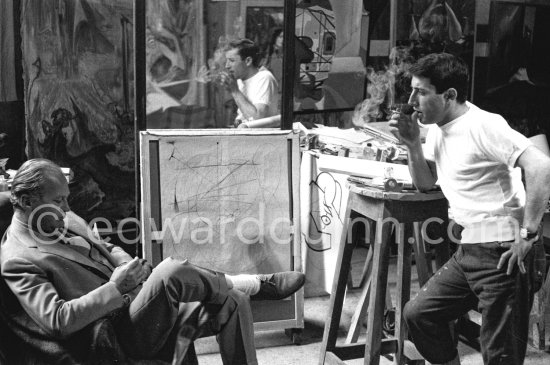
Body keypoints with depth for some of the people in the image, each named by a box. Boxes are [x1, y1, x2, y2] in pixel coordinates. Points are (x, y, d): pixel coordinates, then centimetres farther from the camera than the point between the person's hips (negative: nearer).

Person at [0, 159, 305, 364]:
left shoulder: (66, 221, 12)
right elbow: (56, 321, -23)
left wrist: (130, 267, 2)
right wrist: (115, 288, -25)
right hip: (123, 332, -9)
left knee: (233, 302, -5)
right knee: (171, 270, -33)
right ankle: (260, 285, -6)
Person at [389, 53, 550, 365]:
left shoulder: (483, 126, -17)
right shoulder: (439, 129, 11)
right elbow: (426, 184, 18)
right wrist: (413, 144, 1)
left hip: (503, 253, -9)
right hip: (470, 250, 9)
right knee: (418, 314, 12)